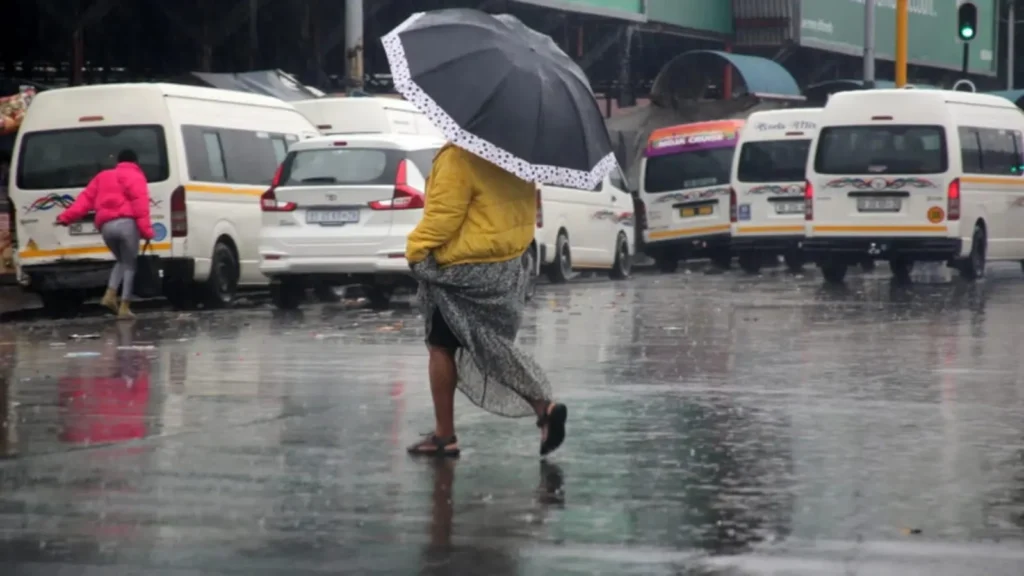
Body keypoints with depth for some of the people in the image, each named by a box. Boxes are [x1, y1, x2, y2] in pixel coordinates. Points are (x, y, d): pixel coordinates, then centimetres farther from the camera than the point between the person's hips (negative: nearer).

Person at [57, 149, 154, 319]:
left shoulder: (103, 177, 27)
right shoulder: (135, 177, 9)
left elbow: (86, 199, 20)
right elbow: (140, 203, -6)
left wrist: (67, 216, 18)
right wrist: (146, 229, -11)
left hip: (106, 226, 5)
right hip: (126, 223, -5)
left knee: (122, 261, 24)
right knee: (129, 264, 5)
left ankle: (110, 295, 3)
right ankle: (124, 307, -2)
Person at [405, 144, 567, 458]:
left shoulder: (458, 158, -20)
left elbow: (442, 214, -21)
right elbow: (526, 208, 14)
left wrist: (416, 249, -9)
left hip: (459, 272, -8)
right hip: (508, 264, 8)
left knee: (441, 346, 6)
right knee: (493, 346, 16)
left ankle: (444, 434, 9)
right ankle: (543, 406, -3)